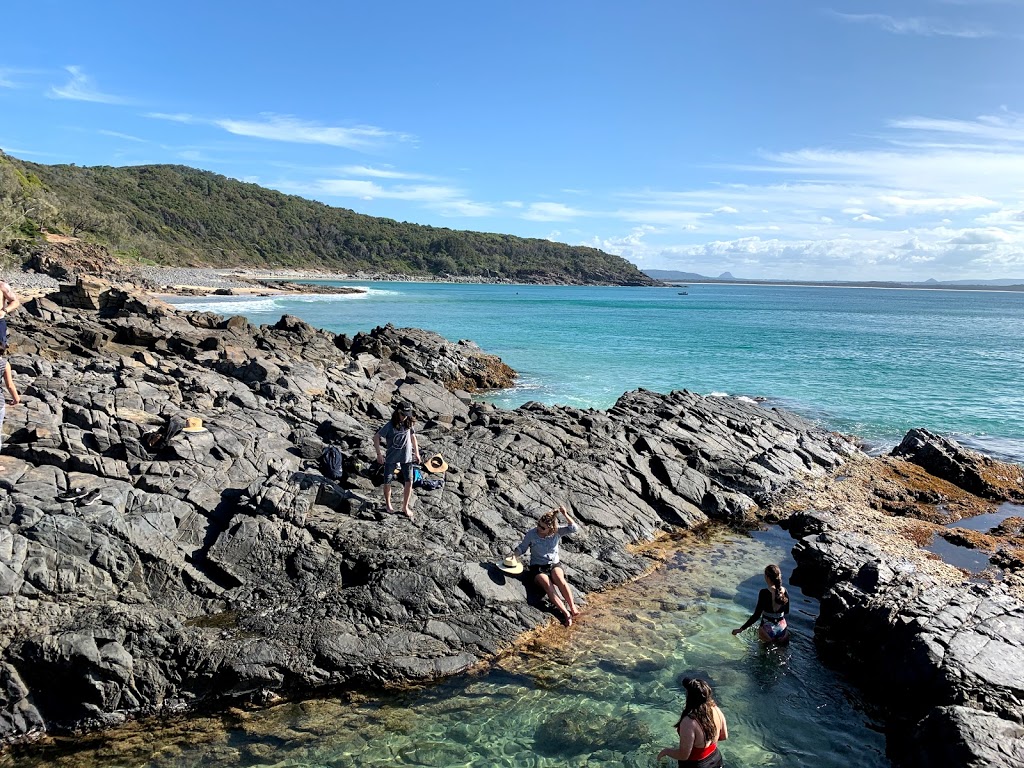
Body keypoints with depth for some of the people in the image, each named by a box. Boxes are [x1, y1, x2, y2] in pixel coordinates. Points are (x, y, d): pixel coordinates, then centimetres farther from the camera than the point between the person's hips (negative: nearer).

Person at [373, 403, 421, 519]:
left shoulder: (409, 424, -4)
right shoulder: (390, 426, -15)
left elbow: (413, 437, 11)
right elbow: (376, 437, -9)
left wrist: (417, 453, 14)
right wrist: (379, 454, -14)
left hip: (406, 457, 2)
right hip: (391, 458, -2)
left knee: (409, 482, -3)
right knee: (387, 482, 9)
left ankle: (405, 507, 11)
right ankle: (388, 504, 32)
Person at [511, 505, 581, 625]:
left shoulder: (557, 531, -5)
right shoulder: (531, 534, -7)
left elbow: (574, 529, -15)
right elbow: (522, 548, 5)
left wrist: (565, 515, -23)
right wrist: (513, 553, -14)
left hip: (554, 565, 1)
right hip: (537, 567, -1)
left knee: (560, 580, -34)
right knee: (548, 586, -31)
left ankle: (573, 608, -36)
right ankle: (566, 614, -37)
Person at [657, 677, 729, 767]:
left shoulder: (689, 722, -36)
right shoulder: (716, 710, -16)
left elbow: (683, 755, -28)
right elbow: (724, 736, 1)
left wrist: (666, 751, -11)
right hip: (715, 759, 5)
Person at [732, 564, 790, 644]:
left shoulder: (764, 593, -19)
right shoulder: (784, 591, -4)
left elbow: (756, 615, -17)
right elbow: (786, 611, 11)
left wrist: (741, 629, -12)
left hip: (768, 631, -4)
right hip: (782, 630, 4)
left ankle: (770, 642, 7)